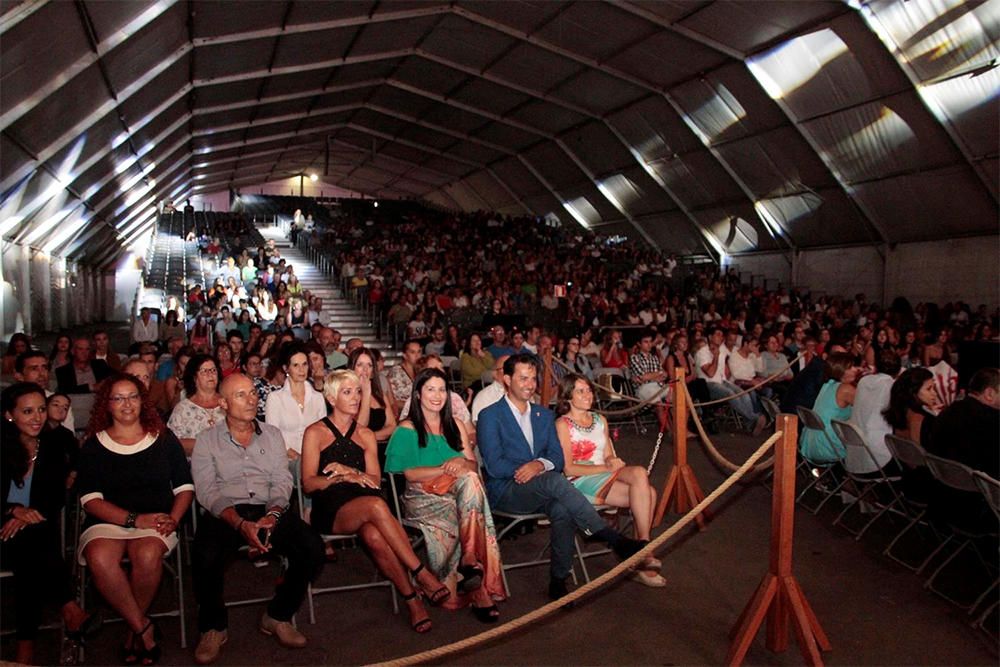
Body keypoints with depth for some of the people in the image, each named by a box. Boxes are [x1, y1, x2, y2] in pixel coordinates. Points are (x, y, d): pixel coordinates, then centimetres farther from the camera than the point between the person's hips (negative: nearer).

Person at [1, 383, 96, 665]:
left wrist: (29, 516, -12)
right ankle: (70, 610, -27)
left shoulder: (54, 445, 8)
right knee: (29, 549, -33)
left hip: (38, 527, 2)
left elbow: (57, 497, 5)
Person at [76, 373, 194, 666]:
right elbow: (90, 500, 0)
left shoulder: (163, 438, 11)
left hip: (156, 521, 0)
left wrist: (173, 519, -10)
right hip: (108, 521, 1)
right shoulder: (93, 446, 9)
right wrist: (135, 519, -14)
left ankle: (134, 629, -6)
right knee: (100, 558, -33)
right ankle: (144, 628, -14)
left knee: (148, 554, -33)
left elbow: (185, 487, 9)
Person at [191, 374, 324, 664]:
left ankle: (278, 617, 0)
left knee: (313, 548, -22)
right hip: (225, 514, -2)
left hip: (270, 510, 2)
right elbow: (207, 491, -3)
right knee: (205, 558, -33)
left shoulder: (272, 435, 16)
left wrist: (272, 515, -14)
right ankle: (214, 627, -4)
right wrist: (241, 524, -19)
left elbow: (283, 481, 7)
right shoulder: (207, 440, 8)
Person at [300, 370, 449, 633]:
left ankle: (412, 599, -32)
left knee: (374, 536, -36)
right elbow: (308, 483, 1)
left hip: (363, 508, 3)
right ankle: (421, 574, -34)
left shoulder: (366, 435, 20)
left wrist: (348, 470, -10)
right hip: (330, 509, -3)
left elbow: (375, 480, 9)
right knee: (375, 504, -37)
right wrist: (342, 478, -15)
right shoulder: (315, 433, 9)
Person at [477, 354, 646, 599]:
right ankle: (614, 539, -32)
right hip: (505, 492, -5)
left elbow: (557, 458, 9)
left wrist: (540, 465, -14)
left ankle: (558, 580, -16)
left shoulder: (544, 415, 18)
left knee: (563, 511, -31)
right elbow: (494, 466, -10)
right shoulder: (490, 416, -1)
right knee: (554, 481, -34)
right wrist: (529, 470, -14)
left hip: (542, 491, 5)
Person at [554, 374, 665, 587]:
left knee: (648, 493, -24)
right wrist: (606, 467, -15)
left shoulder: (600, 420, 20)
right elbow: (568, 468, -10)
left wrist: (613, 461, -7)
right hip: (581, 483, -6)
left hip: (606, 476, 7)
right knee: (640, 474, -27)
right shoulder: (562, 424, -3)